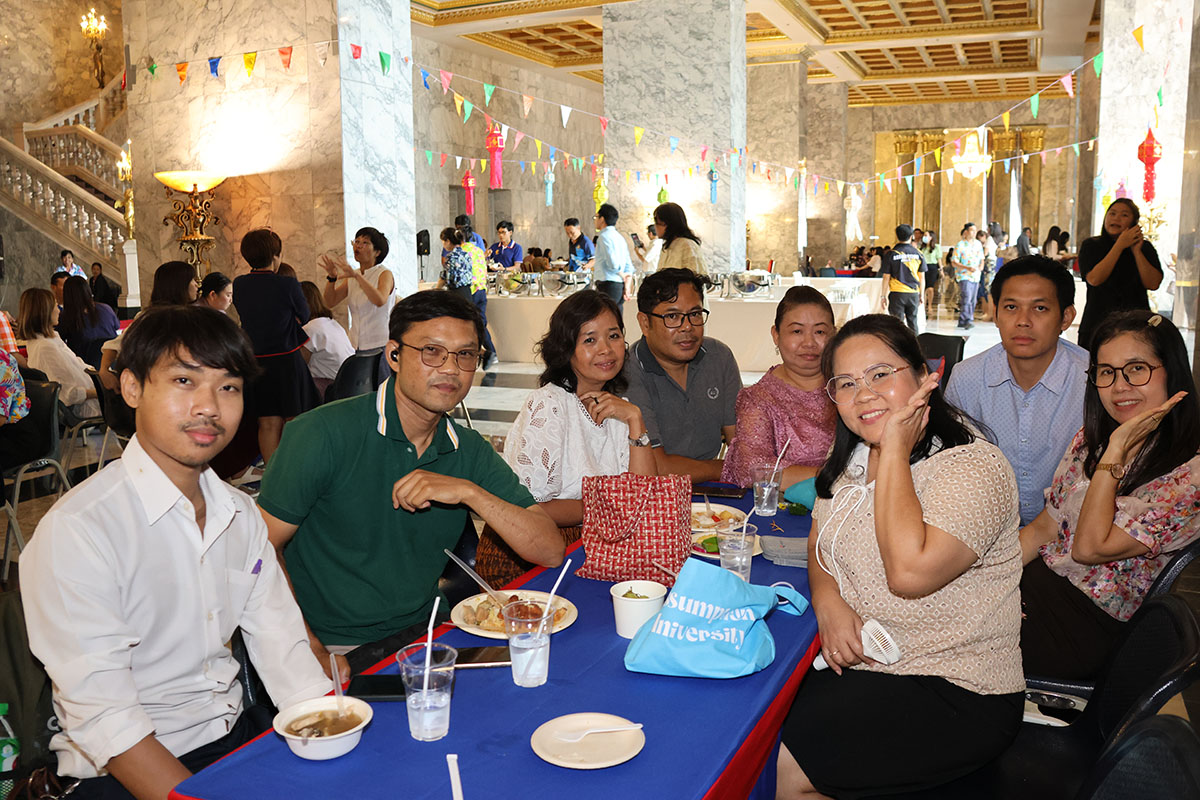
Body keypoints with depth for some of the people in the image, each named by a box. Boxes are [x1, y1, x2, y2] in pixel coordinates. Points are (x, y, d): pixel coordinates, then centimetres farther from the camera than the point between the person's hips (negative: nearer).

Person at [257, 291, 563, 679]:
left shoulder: (470, 451, 3)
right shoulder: (326, 433, -11)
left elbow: (551, 552, -3)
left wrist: (469, 492, -17)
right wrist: (315, 654, -19)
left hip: (426, 634, 6)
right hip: (339, 652, -5)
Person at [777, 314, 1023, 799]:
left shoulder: (974, 467, -17)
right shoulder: (856, 458, 8)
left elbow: (909, 571, -30)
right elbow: (821, 541, 16)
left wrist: (895, 450, -22)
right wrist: (829, 603, -7)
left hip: (954, 697, -7)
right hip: (856, 664, 7)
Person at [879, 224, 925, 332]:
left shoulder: (891, 254, -5)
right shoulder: (918, 254, 2)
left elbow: (886, 277, -4)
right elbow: (921, 276, 7)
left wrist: (883, 296, 4)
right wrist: (921, 295, 16)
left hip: (897, 294, -3)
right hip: (913, 294, 3)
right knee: (912, 322, 12)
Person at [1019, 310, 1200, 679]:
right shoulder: (1089, 440, 7)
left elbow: (1090, 548, -20)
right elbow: (1043, 528, 9)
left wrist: (1117, 449, -19)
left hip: (1094, 625, -6)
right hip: (1038, 578, 6)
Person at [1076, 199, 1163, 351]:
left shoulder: (1145, 247, 9)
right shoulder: (1091, 246, 4)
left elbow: (1153, 284, -3)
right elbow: (1094, 279, -12)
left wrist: (1136, 251, -8)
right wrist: (1120, 245, -11)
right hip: (1097, 324, -1)